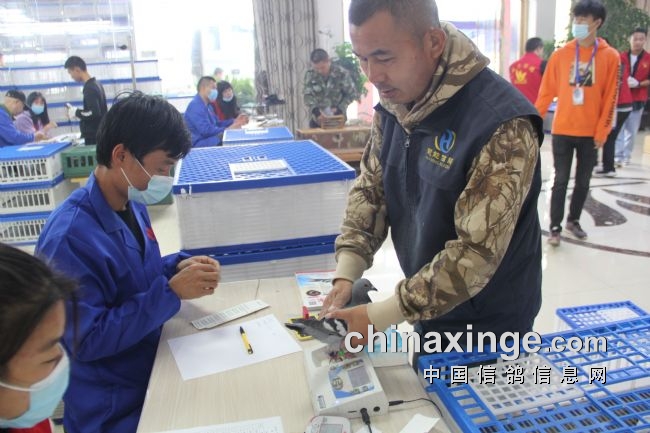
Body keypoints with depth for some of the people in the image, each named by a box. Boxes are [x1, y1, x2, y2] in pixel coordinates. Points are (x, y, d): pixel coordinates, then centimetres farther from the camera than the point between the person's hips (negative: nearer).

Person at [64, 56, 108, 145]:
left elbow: (94, 113, -25)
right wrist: (78, 111, 14)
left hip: (93, 136, -10)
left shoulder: (89, 88, -16)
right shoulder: (96, 84, 12)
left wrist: (76, 113, -11)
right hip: (99, 133, 10)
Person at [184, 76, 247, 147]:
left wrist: (234, 121, 9)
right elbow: (206, 130, -23)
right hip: (201, 144, -10)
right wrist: (227, 129, -21)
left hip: (210, 139, 10)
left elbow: (216, 123, 22)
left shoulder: (207, 105, 20)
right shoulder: (195, 105, -14)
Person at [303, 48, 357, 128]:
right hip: (317, 119, 1)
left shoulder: (341, 73, -9)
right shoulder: (310, 75, -5)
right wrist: (315, 110, -26)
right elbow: (307, 95, -8)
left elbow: (351, 93, -2)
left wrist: (340, 109, -15)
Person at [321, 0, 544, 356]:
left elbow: (477, 251, -30)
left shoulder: (502, 125, -29)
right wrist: (346, 275, -12)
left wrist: (380, 317, -27)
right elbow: (370, 189, 0)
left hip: (488, 329, -6)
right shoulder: (393, 103, -6)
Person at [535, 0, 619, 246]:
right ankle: (555, 227, 10)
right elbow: (546, 92, 1)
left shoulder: (610, 57, -2)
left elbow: (610, 97, -1)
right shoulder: (560, 55, -1)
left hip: (591, 132, 1)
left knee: (583, 181, 12)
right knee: (561, 180, 1)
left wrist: (602, 131, -4)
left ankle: (573, 220, 30)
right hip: (562, 130, -1)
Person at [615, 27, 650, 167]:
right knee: (618, 128, -4)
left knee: (632, 130, 6)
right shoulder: (622, 57, 2)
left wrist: (639, 84, -16)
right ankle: (618, 156, -1)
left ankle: (626, 156, 16)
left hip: (638, 99, 0)